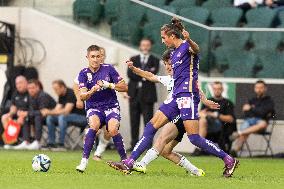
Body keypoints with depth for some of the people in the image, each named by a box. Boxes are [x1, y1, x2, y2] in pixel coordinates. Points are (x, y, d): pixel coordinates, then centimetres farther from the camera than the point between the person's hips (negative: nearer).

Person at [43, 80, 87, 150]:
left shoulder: (71, 94, -19)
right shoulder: (61, 96, 8)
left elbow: (66, 111, -27)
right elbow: (57, 110, 5)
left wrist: (50, 112, -25)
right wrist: (49, 112, -17)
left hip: (82, 117, -9)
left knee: (62, 117, -33)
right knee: (50, 118, -3)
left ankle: (61, 145, -30)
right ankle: (51, 144, -4)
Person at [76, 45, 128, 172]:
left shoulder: (108, 69, -3)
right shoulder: (84, 73, -3)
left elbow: (124, 87, -2)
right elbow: (82, 96, -14)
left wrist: (108, 85, -17)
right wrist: (92, 91, -35)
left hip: (111, 106, 0)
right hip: (93, 108, 0)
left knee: (113, 130, -26)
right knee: (94, 125, -31)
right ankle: (84, 161, -28)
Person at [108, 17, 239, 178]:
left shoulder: (187, 47, -8)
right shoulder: (174, 53, 20)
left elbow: (196, 49, -34)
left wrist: (189, 40, -56)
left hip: (188, 95, -10)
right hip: (177, 97, 10)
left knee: (194, 137, -13)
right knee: (151, 127, 3)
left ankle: (229, 160, -2)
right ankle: (129, 163, 3)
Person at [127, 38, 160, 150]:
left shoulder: (154, 60, 10)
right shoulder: (133, 60, 16)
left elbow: (153, 73, -7)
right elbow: (130, 74, -1)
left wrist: (139, 73, -9)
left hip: (147, 94, -2)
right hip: (134, 94, 2)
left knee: (148, 120, -7)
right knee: (134, 121, 3)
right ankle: (134, 144, 6)